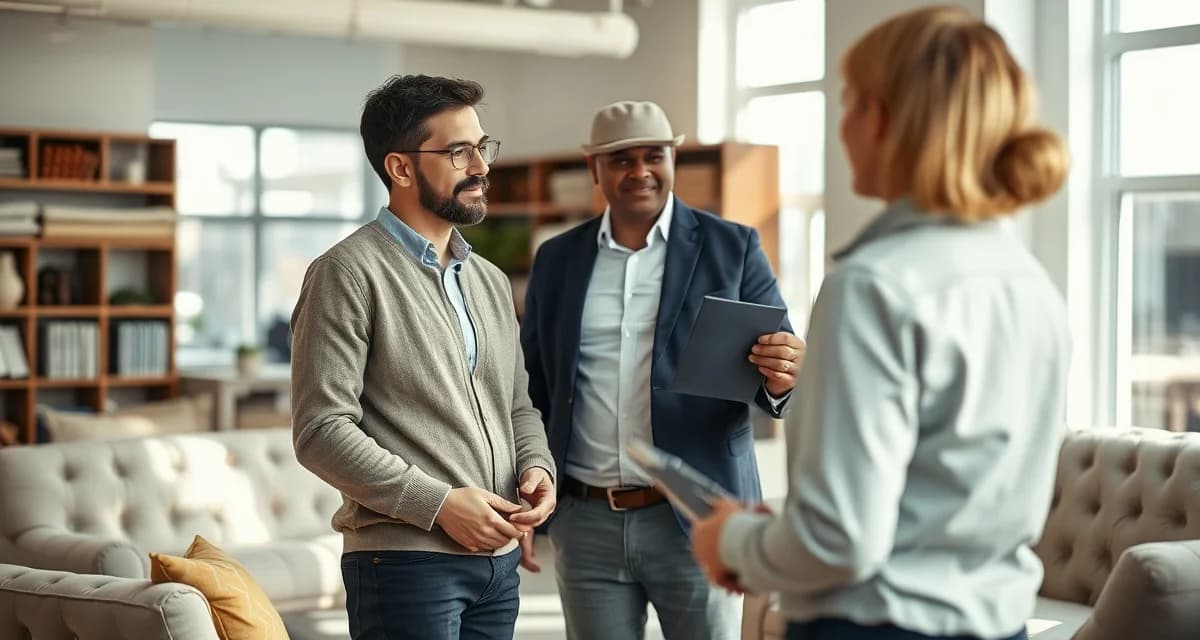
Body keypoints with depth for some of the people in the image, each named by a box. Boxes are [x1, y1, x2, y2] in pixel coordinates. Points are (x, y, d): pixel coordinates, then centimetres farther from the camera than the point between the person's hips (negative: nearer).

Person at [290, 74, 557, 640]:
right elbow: (321, 431, -14)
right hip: (405, 560, -7)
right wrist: (439, 503, -17)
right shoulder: (349, 274, -7)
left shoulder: (490, 282, 16)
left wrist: (537, 467, 1)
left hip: (499, 560, 7)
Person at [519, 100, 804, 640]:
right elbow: (531, 390, 14)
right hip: (585, 522, 3)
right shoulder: (557, 259, 9)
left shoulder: (732, 247, 1)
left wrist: (780, 379, -26)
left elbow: (781, 355, -3)